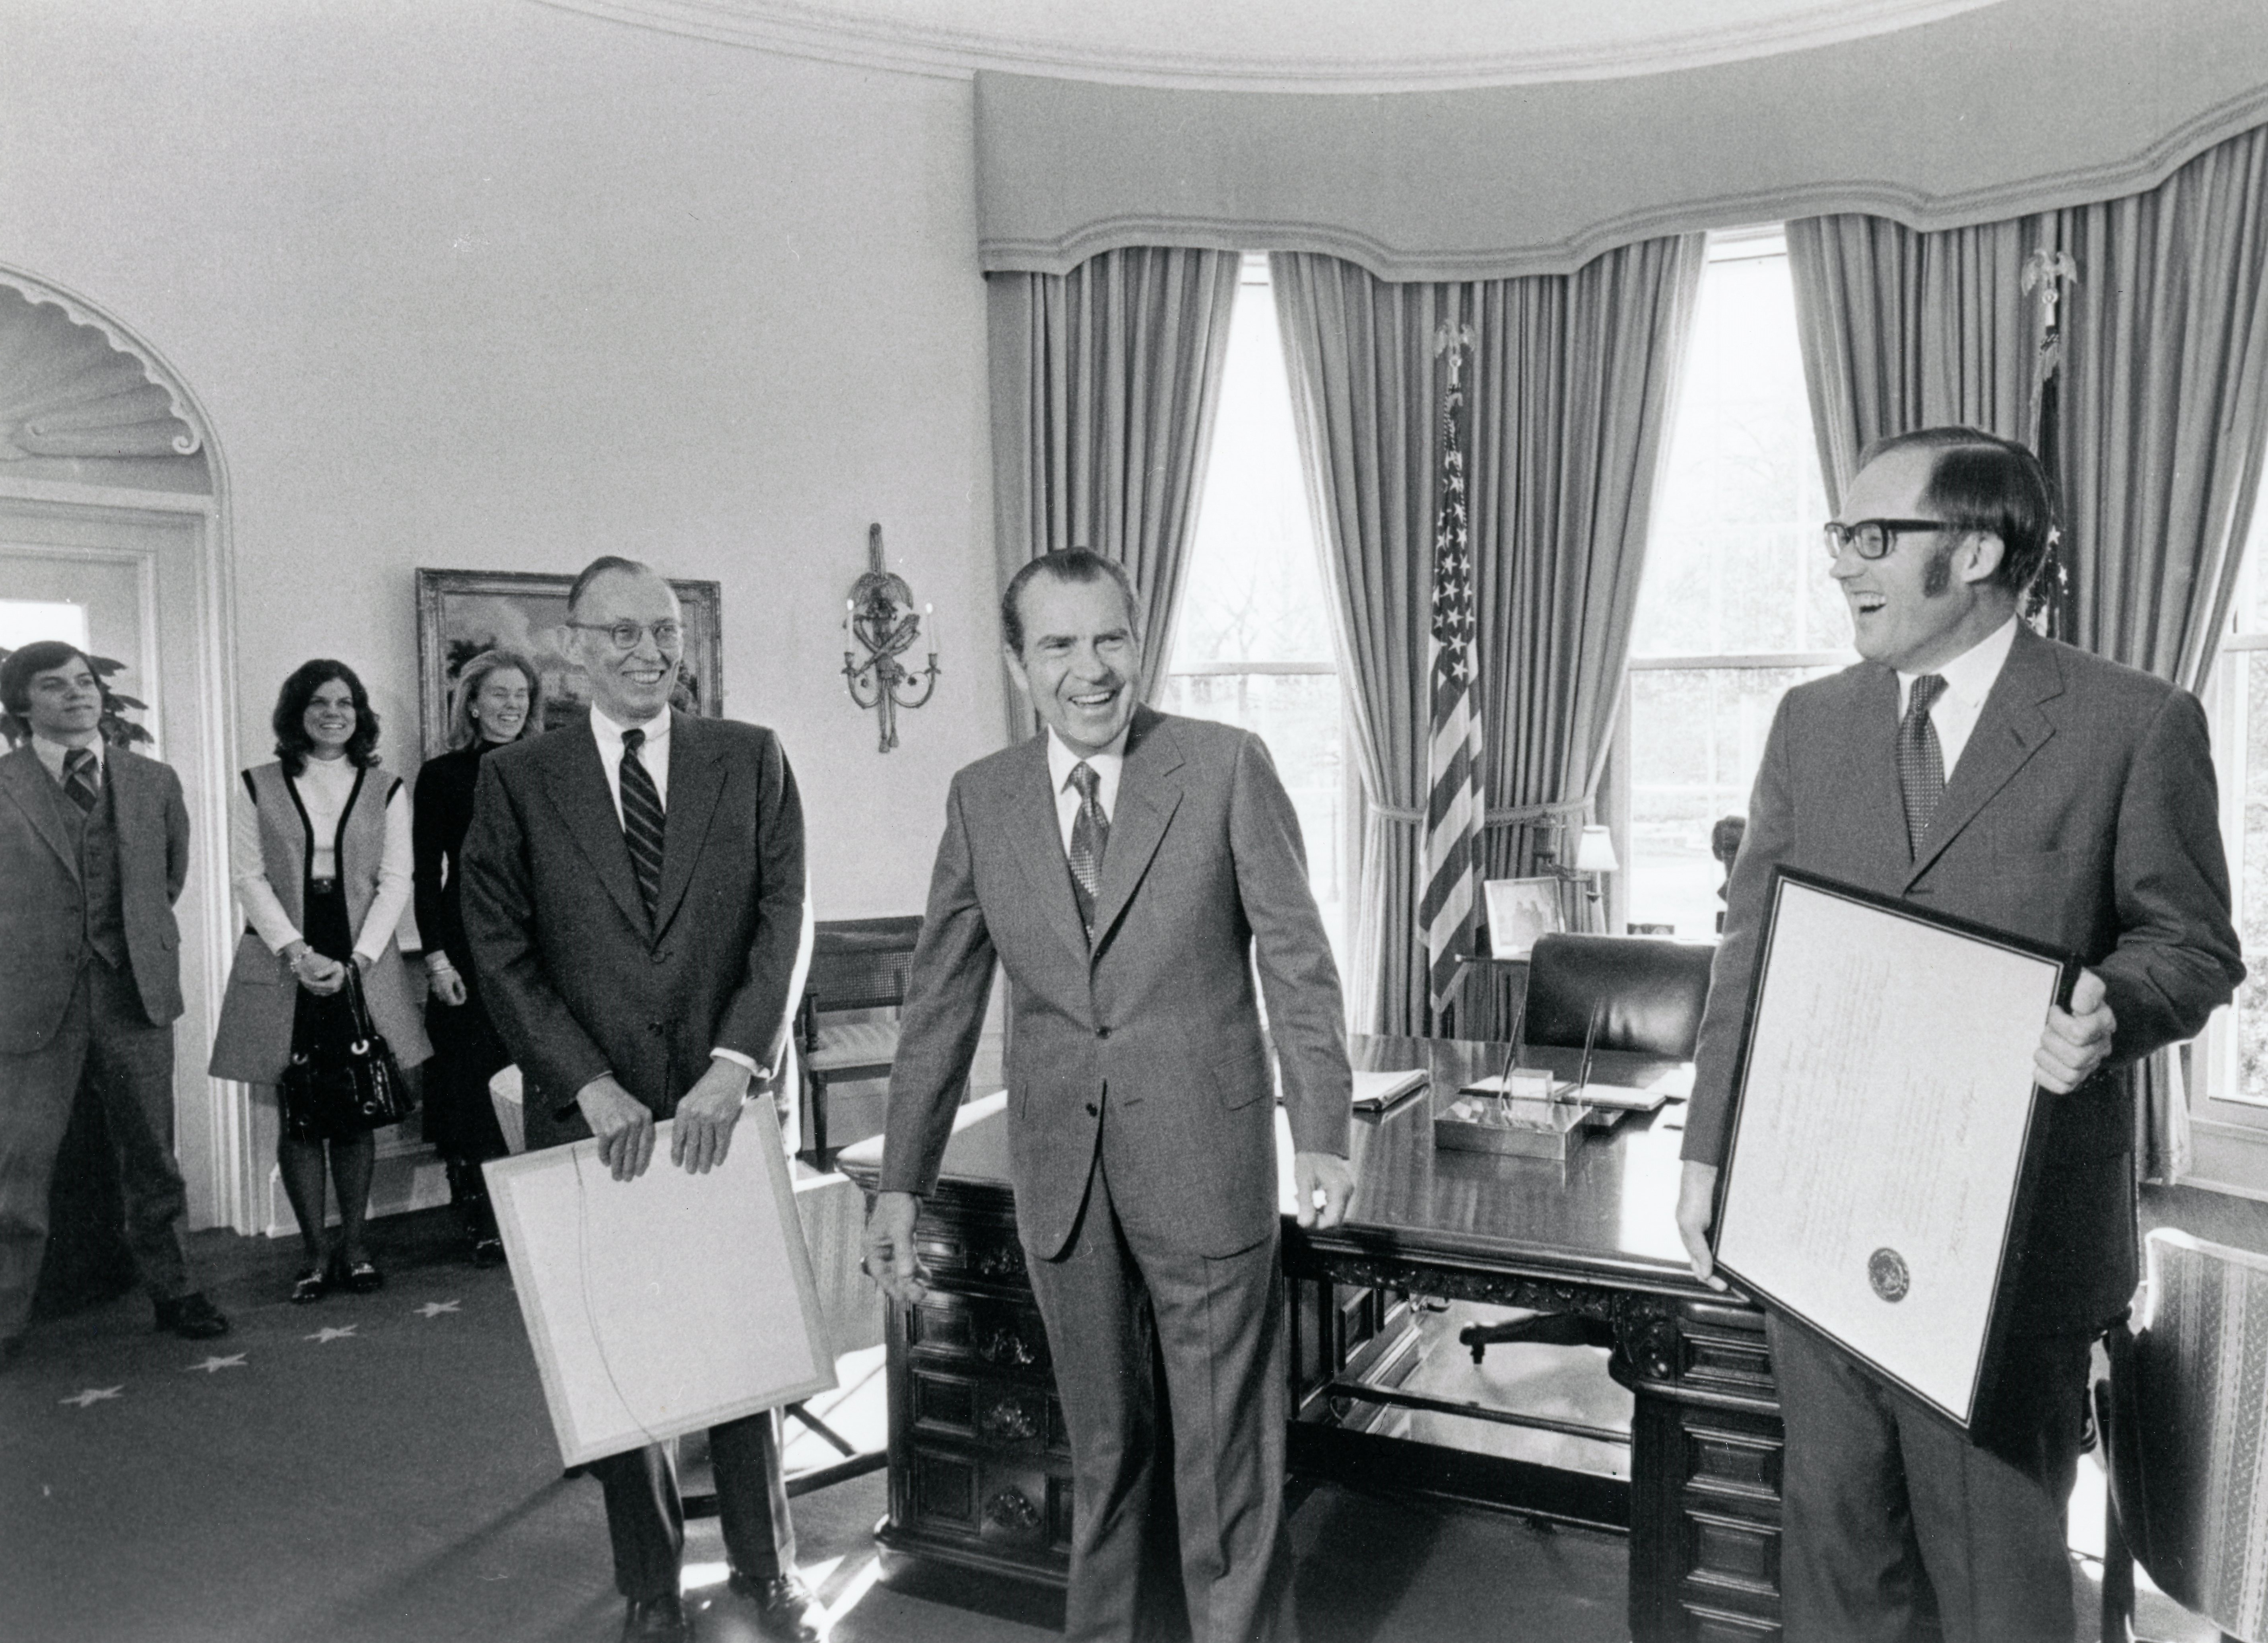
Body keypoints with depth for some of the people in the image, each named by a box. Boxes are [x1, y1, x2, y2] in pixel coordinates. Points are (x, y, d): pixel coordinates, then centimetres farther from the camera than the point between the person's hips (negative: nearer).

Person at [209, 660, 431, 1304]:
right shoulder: (256, 787, 6)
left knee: (356, 1114, 4)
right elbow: (249, 877, 0)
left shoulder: (387, 790, 7)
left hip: (363, 967, 1)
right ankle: (314, 1254, 11)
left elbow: (396, 881, 2)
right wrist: (297, 953, -11)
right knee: (299, 1118, 3)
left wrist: (355, 960, -10)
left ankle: (353, 1246, 14)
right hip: (283, 969, 0)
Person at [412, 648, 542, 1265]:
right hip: (469, 950, -2)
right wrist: (437, 958, -7)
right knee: (473, 1081, 1)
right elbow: (426, 875, 0)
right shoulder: (443, 775, 3)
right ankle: (480, 1221, 10)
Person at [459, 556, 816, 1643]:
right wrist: (593, 1086, -13)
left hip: (725, 1105, 0)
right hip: (590, 1114, 0)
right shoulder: (516, 780, 2)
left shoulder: (752, 759, 3)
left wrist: (731, 1067, -15)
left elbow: (784, 920, -3)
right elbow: (502, 954, -3)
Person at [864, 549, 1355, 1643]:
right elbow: (940, 1000, 6)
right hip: (1059, 1169, 3)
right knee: (1101, 1444, 18)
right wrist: (902, 1183, 5)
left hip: (1202, 1154, -3)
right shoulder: (981, 798, 3)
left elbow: (1296, 957, -4)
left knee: (1226, 1451, 7)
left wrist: (1322, 1133, -9)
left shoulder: (1227, 766, -6)